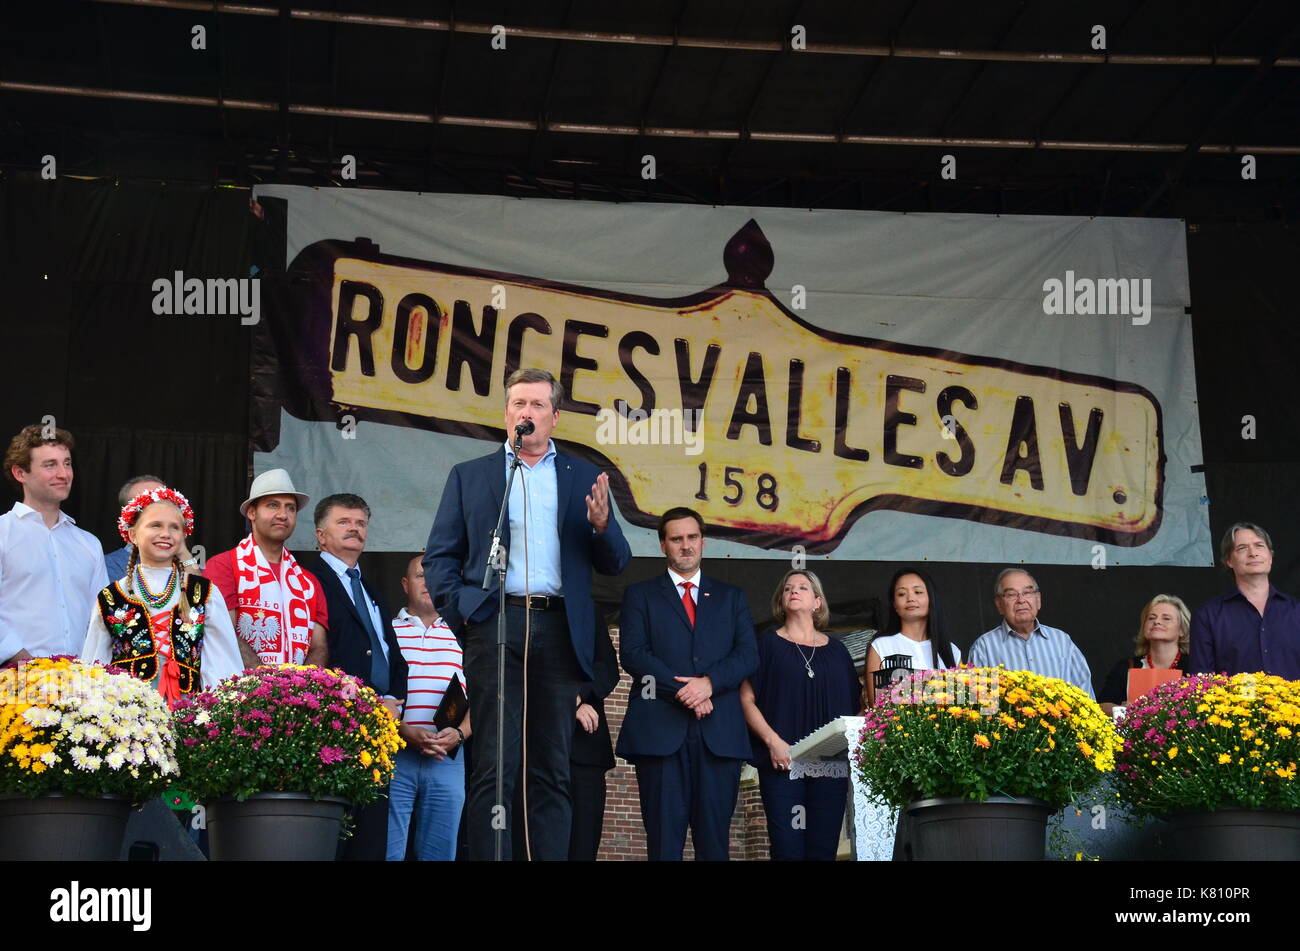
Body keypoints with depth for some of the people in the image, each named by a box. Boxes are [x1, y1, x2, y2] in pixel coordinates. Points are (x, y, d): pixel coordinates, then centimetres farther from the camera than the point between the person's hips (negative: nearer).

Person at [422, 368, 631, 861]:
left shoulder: (584, 478, 16)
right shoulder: (469, 476, 14)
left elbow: (614, 563, 13)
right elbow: (439, 556, 11)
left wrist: (601, 525, -7)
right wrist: (458, 610, -4)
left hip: (560, 631, 1)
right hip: (495, 624, -1)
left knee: (552, 771, 2)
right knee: (495, 767, -6)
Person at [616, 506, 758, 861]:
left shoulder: (731, 597, 19)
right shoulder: (640, 594, 13)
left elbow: (748, 655, 7)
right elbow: (633, 654, -1)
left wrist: (709, 683, -12)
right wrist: (682, 691, -12)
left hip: (719, 733, 2)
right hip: (660, 730, -2)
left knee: (714, 841, 1)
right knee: (664, 841, -3)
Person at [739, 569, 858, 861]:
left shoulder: (836, 650, 16)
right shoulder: (768, 643, 8)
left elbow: (854, 706, 16)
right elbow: (747, 700, 1)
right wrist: (773, 741, -12)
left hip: (831, 767, 2)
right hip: (782, 762, -2)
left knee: (823, 850, 0)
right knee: (787, 850, -7)